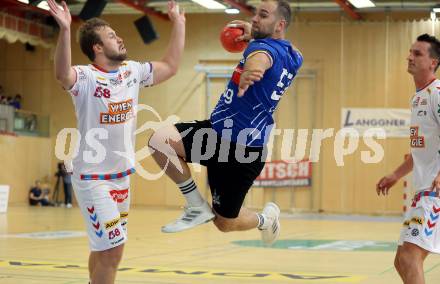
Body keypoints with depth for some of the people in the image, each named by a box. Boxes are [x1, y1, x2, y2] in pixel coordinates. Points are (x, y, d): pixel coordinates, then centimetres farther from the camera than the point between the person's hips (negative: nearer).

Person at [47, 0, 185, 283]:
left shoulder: (132, 71, 4)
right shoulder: (85, 77, -17)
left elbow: (170, 66, 15)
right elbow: (62, 73, -40)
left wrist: (178, 23, 11)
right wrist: (65, 29, -53)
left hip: (122, 175, 7)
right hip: (93, 178, -7)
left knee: (105, 248, 17)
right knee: (112, 249, -11)